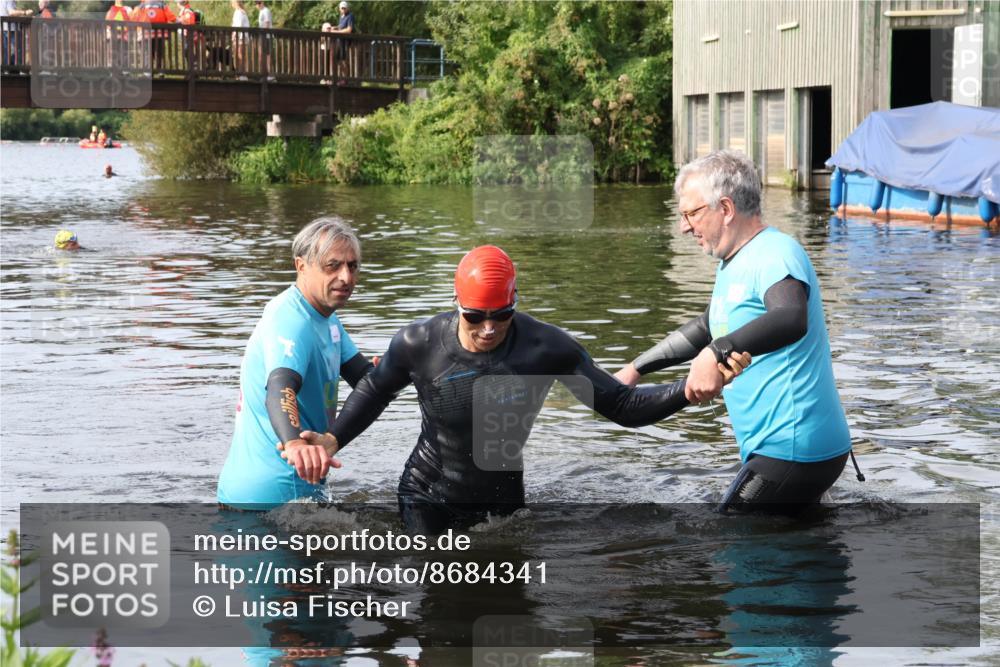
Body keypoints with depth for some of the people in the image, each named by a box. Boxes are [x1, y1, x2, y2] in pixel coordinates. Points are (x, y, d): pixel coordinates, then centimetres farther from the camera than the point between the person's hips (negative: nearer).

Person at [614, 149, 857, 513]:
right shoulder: (733, 265, 17)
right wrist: (636, 369, 31)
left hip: (792, 450, -11)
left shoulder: (776, 254, -17)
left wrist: (717, 353, -49)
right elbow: (706, 328, 34)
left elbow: (792, 320, -38)